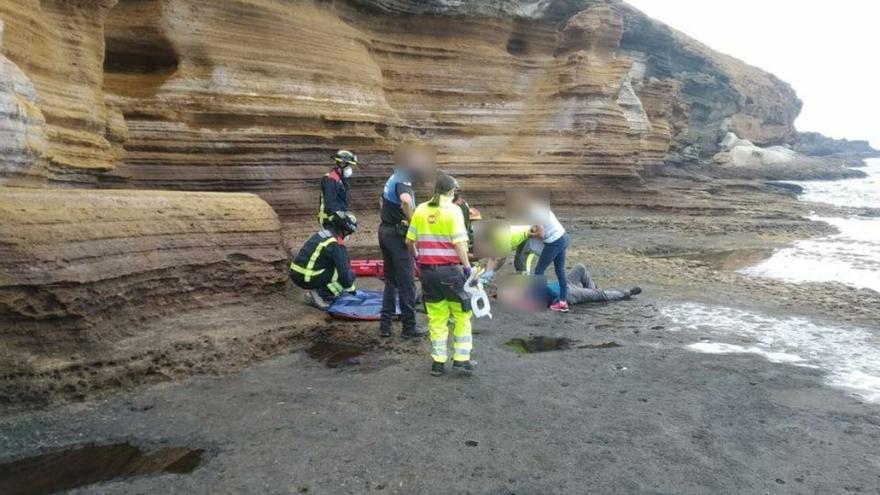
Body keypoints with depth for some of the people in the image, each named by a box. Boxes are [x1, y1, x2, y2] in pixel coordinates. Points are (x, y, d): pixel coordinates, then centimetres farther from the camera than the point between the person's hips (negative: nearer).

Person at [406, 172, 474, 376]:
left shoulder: (420, 210, 5)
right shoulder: (453, 210, -8)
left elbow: (409, 241, 8)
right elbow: (459, 243, -16)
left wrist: (417, 258, 24)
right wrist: (467, 266, -9)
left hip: (427, 270, 4)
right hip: (450, 270, -4)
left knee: (436, 318, 13)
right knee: (462, 315, 12)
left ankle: (438, 362, 17)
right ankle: (461, 359, 12)